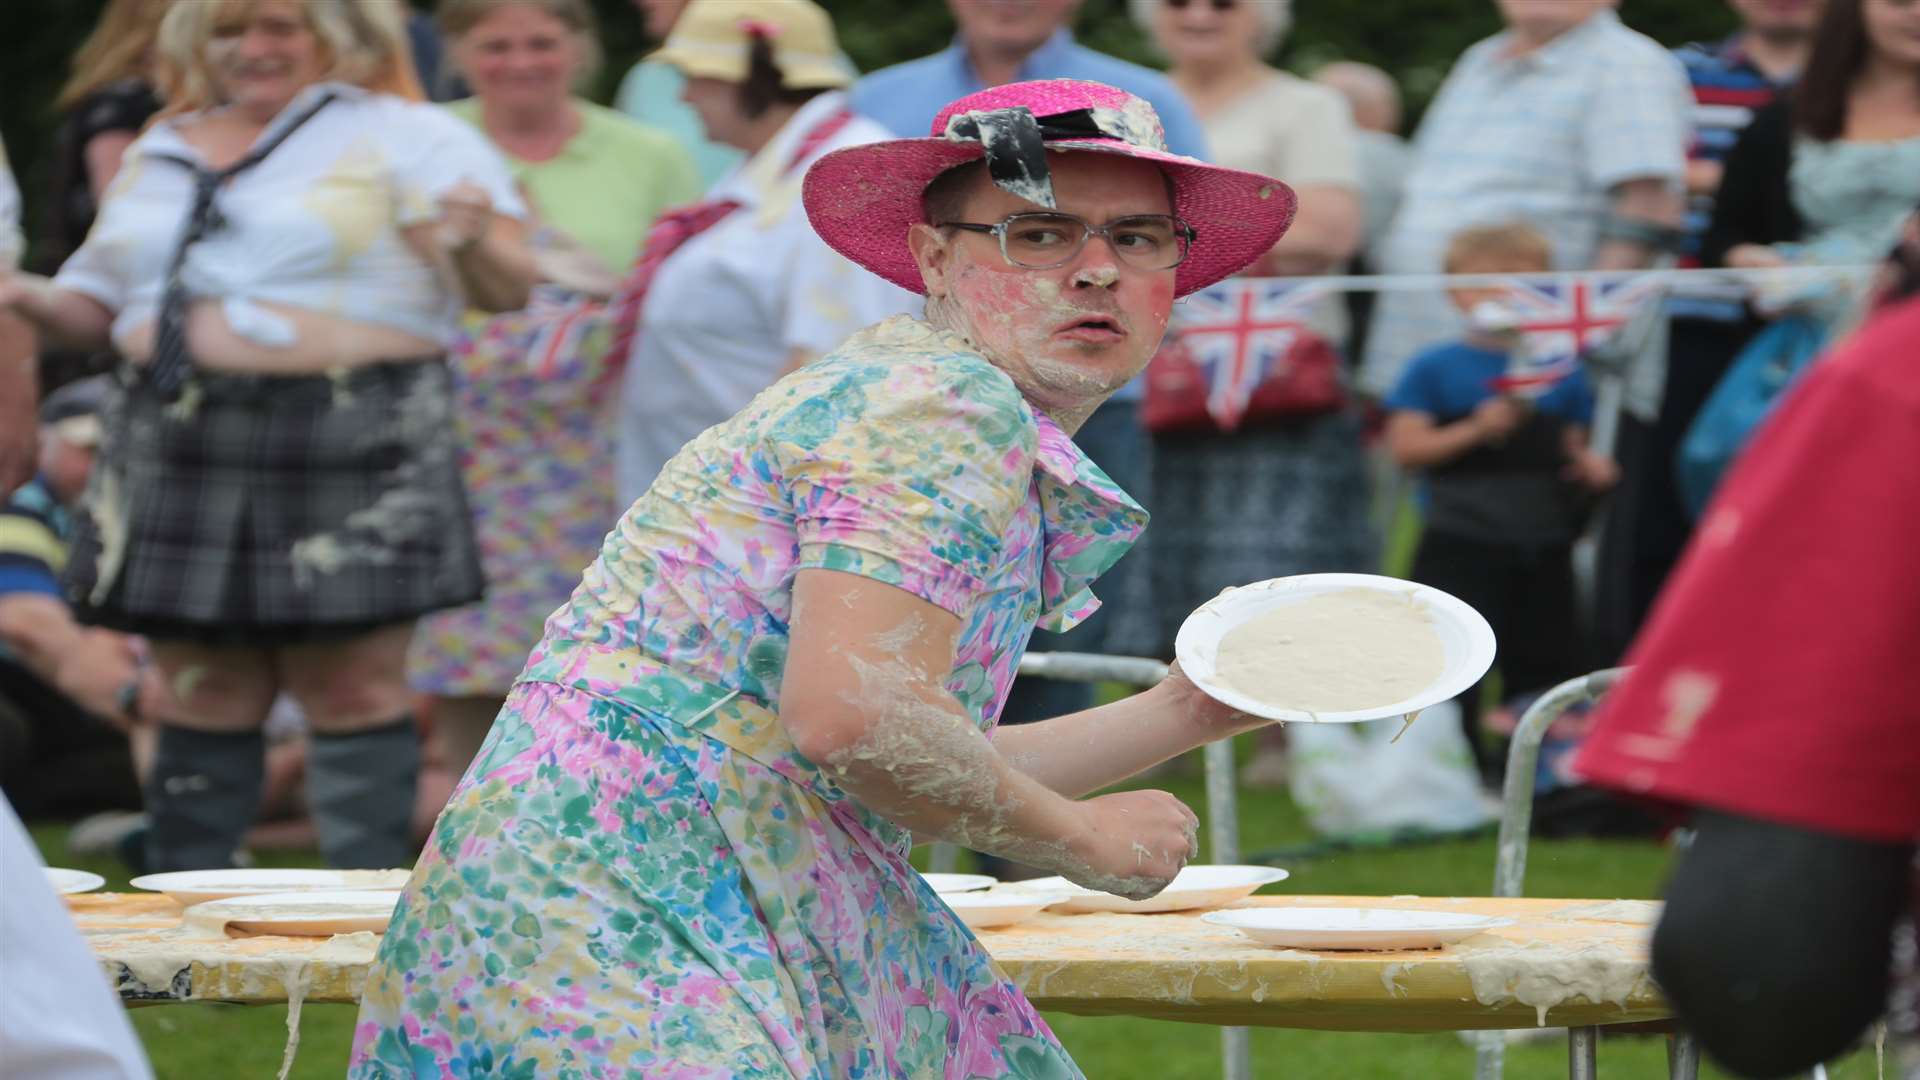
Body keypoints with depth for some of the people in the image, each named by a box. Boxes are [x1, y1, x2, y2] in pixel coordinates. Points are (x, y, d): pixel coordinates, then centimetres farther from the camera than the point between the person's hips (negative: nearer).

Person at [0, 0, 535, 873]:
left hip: (345, 443, -5)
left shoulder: (404, 138, 2)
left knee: (352, 688, -5)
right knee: (204, 694, 6)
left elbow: (506, 289, -4)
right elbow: (102, 306, 23)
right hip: (179, 452, 5)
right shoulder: (163, 154, 18)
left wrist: (474, 243, -27)